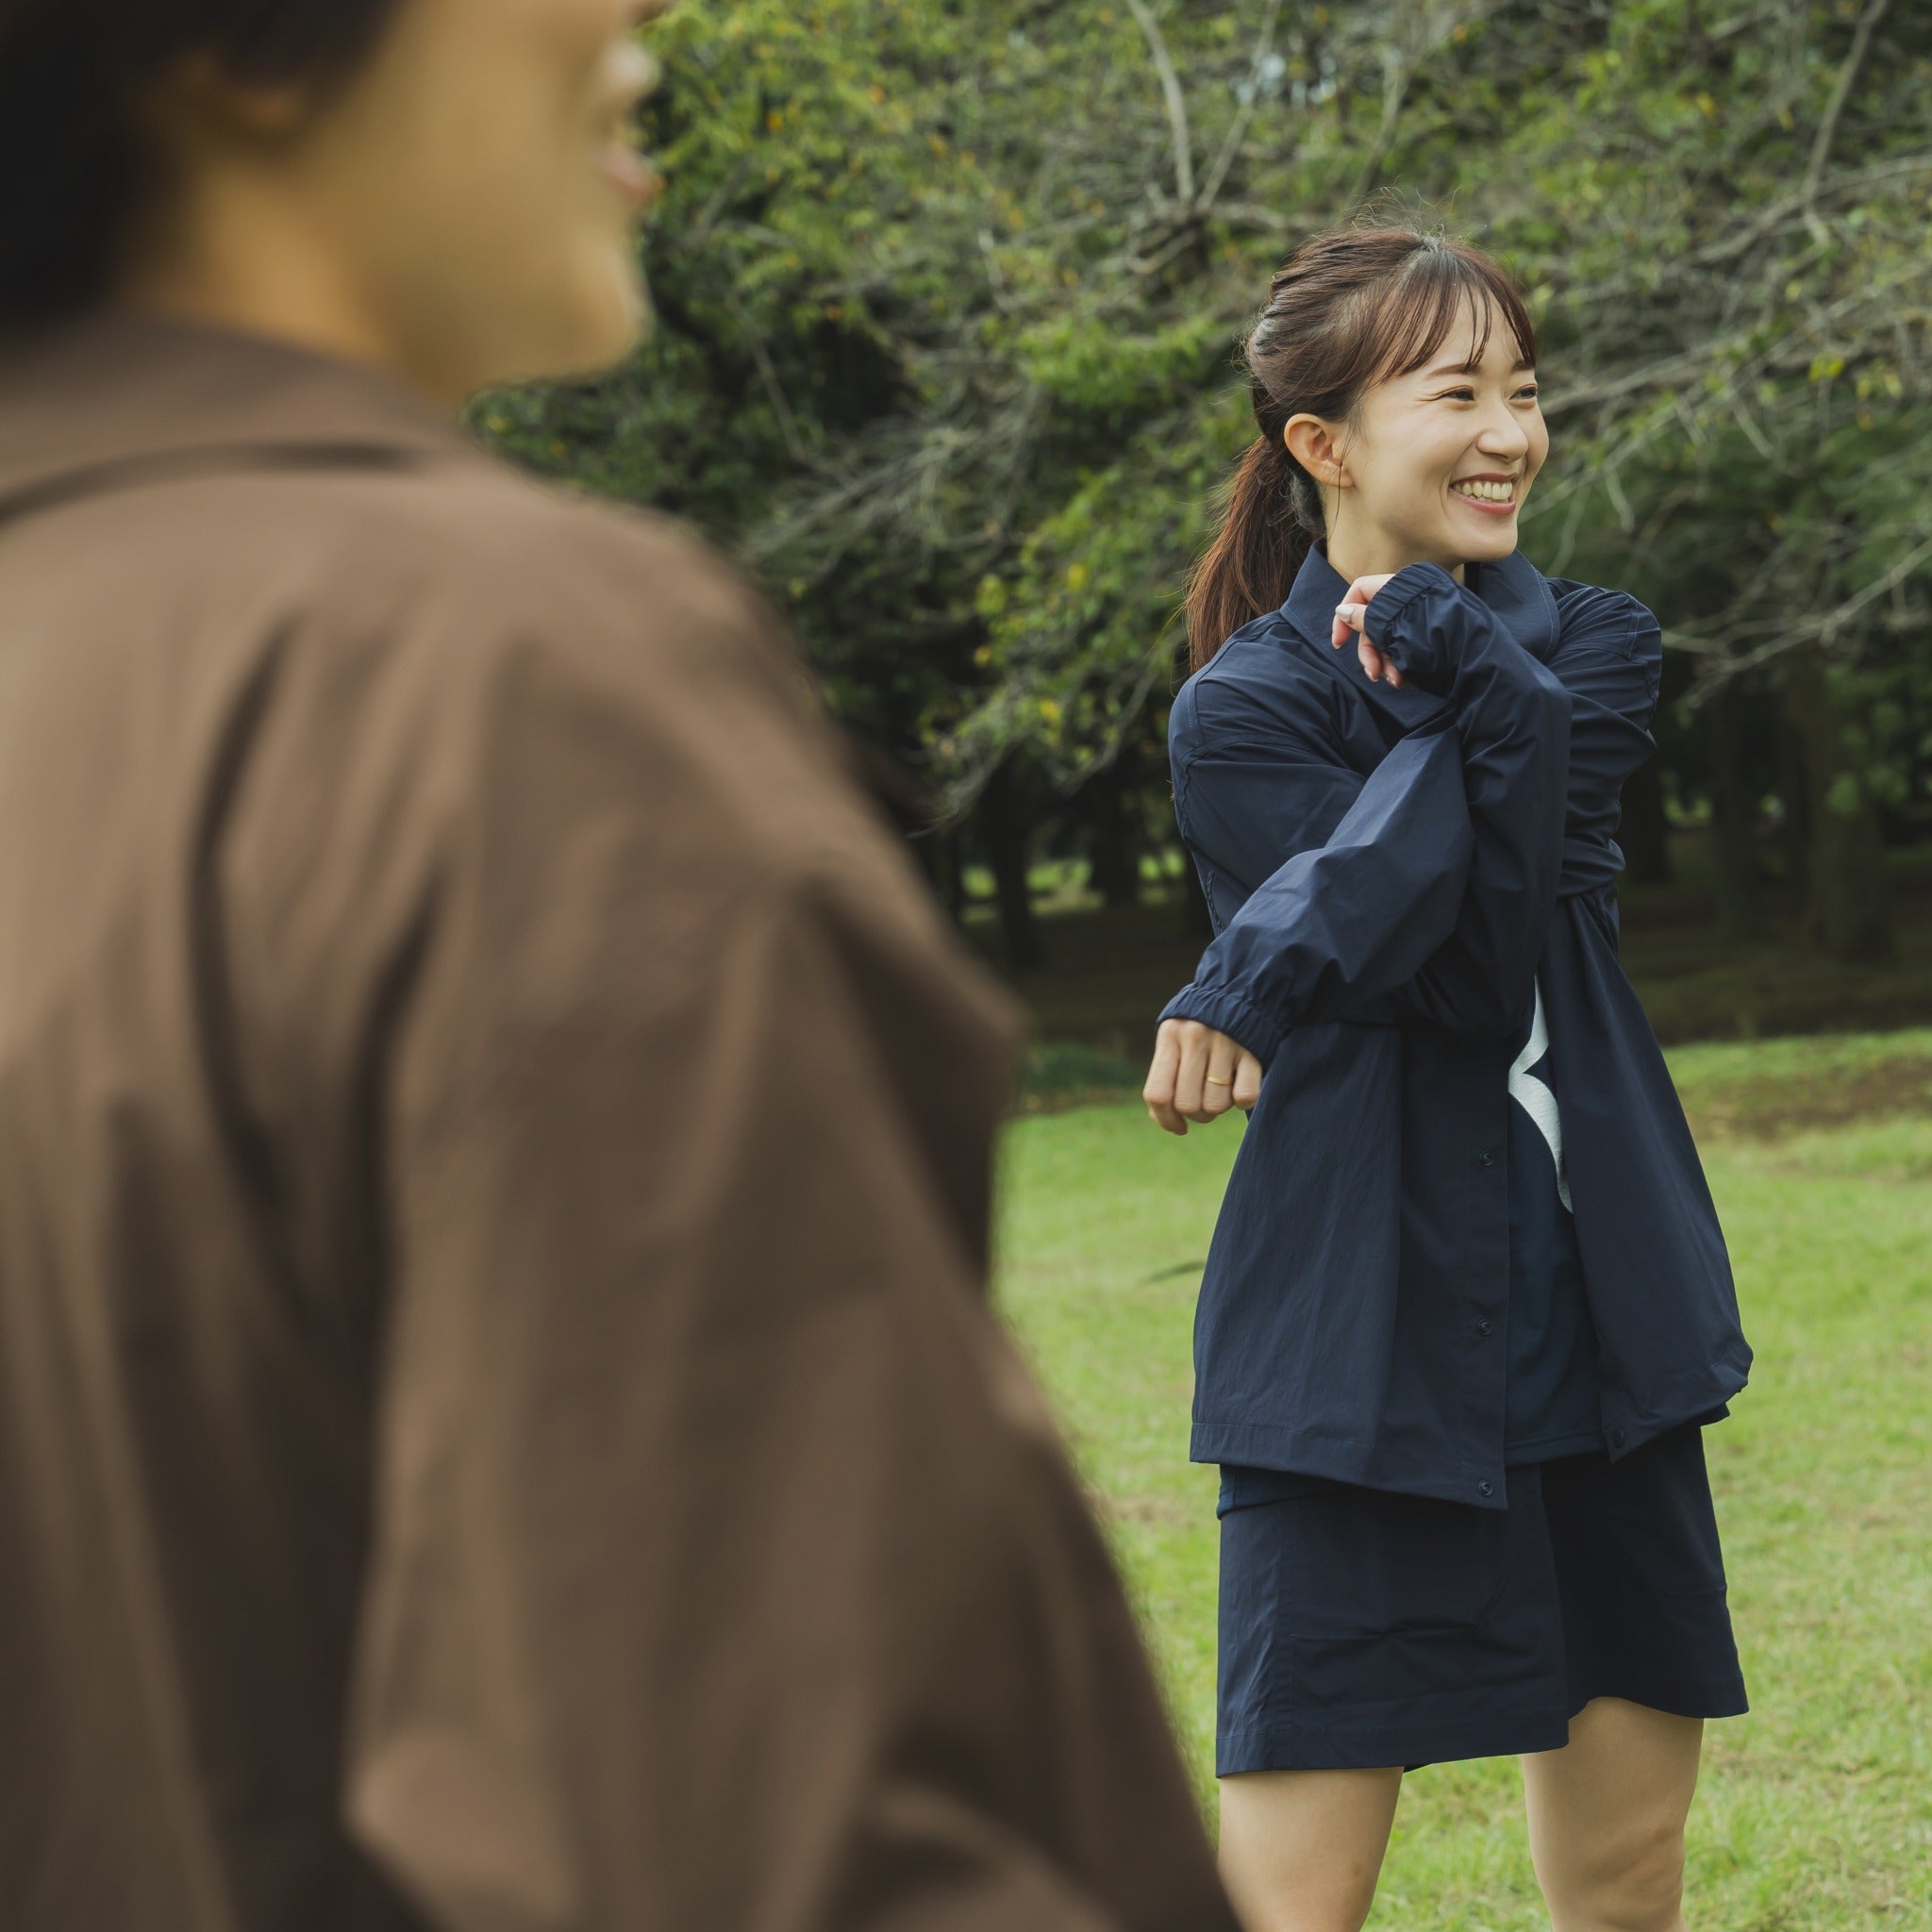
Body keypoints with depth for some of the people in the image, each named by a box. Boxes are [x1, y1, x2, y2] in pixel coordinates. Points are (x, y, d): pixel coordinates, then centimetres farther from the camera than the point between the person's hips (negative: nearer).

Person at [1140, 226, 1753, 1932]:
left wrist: (1274, 971, -25)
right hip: (1374, 1335, -5)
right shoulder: (1245, 716, -7)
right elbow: (1478, 976, -18)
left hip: (1600, 1326, 5)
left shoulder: (1583, 640, 8)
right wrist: (1484, 696, -20)